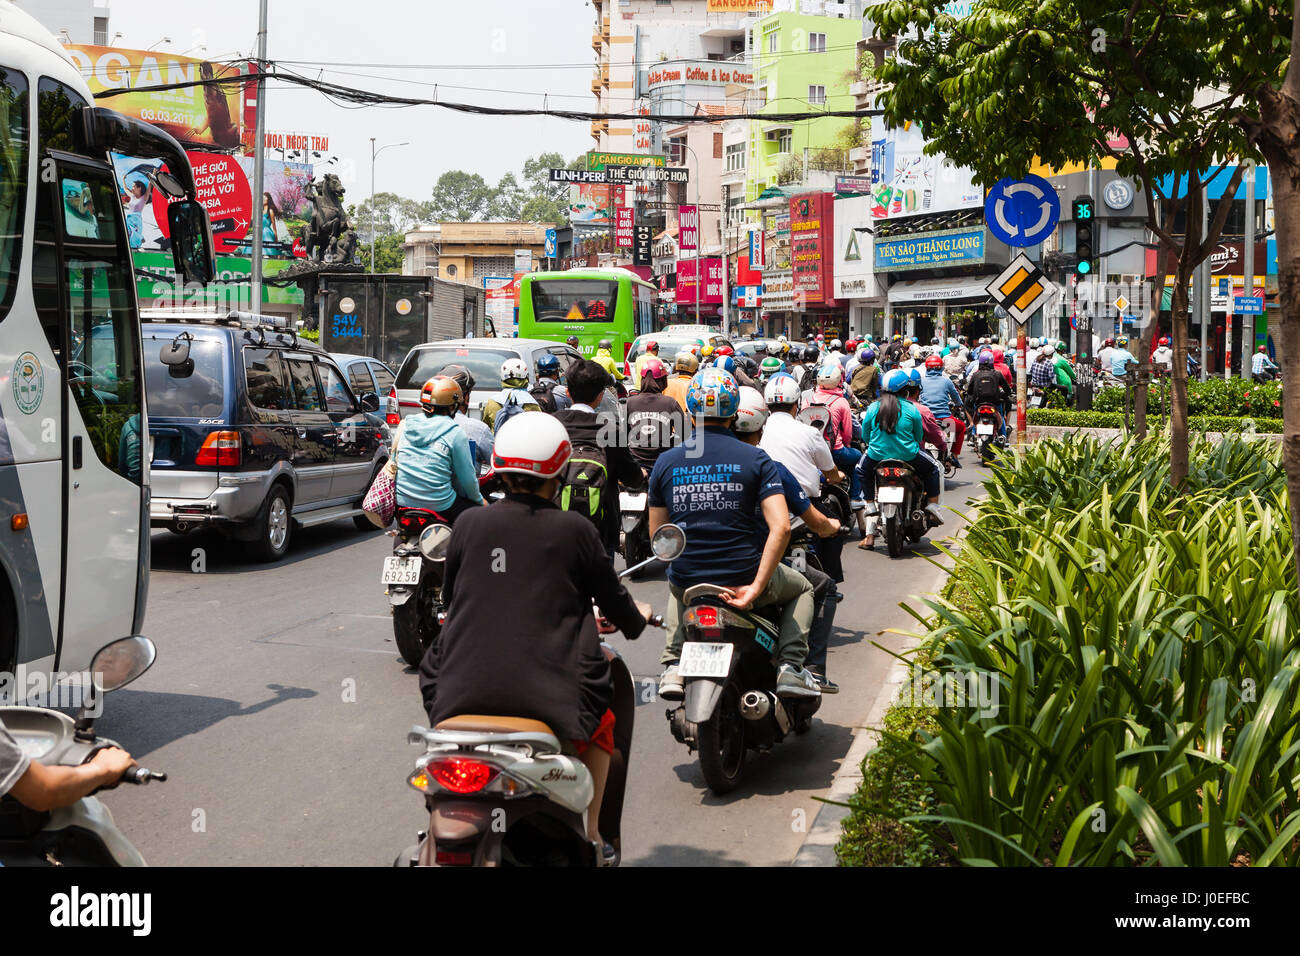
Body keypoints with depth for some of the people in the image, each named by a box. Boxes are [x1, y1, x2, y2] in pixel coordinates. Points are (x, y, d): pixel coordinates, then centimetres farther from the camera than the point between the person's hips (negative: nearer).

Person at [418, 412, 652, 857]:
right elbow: (612, 599, 9)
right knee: (601, 722, 29)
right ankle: (588, 835, 31)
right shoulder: (575, 531, -2)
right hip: (547, 695, -2)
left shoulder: (468, 524, 3)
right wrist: (636, 620, 33)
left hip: (463, 691, 2)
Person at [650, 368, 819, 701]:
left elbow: (657, 535, 4)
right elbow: (780, 527, -18)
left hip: (687, 580, 2)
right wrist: (756, 587, -17)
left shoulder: (665, 462, 0)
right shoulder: (755, 459, -7)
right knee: (801, 588, 29)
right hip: (745, 576, -2)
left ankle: (673, 665, 22)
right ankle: (790, 667, 10)